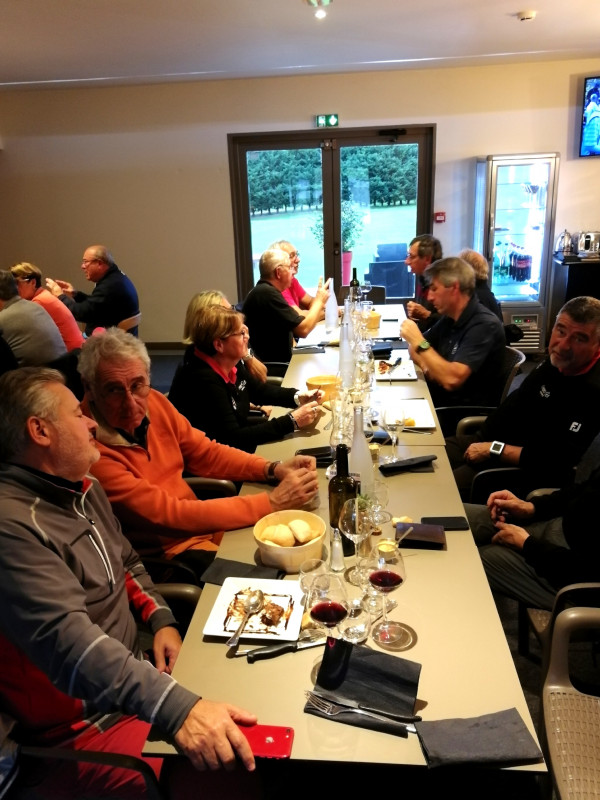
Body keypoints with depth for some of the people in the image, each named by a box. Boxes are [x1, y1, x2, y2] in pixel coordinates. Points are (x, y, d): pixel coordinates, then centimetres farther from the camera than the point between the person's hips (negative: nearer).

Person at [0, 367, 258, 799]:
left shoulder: (83, 488, 6)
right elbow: (67, 643, -34)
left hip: (136, 673, 9)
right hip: (81, 726, -8)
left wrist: (161, 619, 0)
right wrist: (179, 708, -43)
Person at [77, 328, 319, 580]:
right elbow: (168, 515, -28)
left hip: (198, 523, 7)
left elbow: (206, 453, 4)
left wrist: (274, 469, -13)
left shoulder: (153, 402, -6)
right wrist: (272, 502, -27)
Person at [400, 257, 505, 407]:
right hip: (438, 396, 7)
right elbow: (415, 349, 14)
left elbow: (452, 380, -30)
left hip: (467, 411, -7)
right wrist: (427, 366, -8)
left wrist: (419, 341, -23)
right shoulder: (449, 317, 6)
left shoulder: (484, 325, -20)